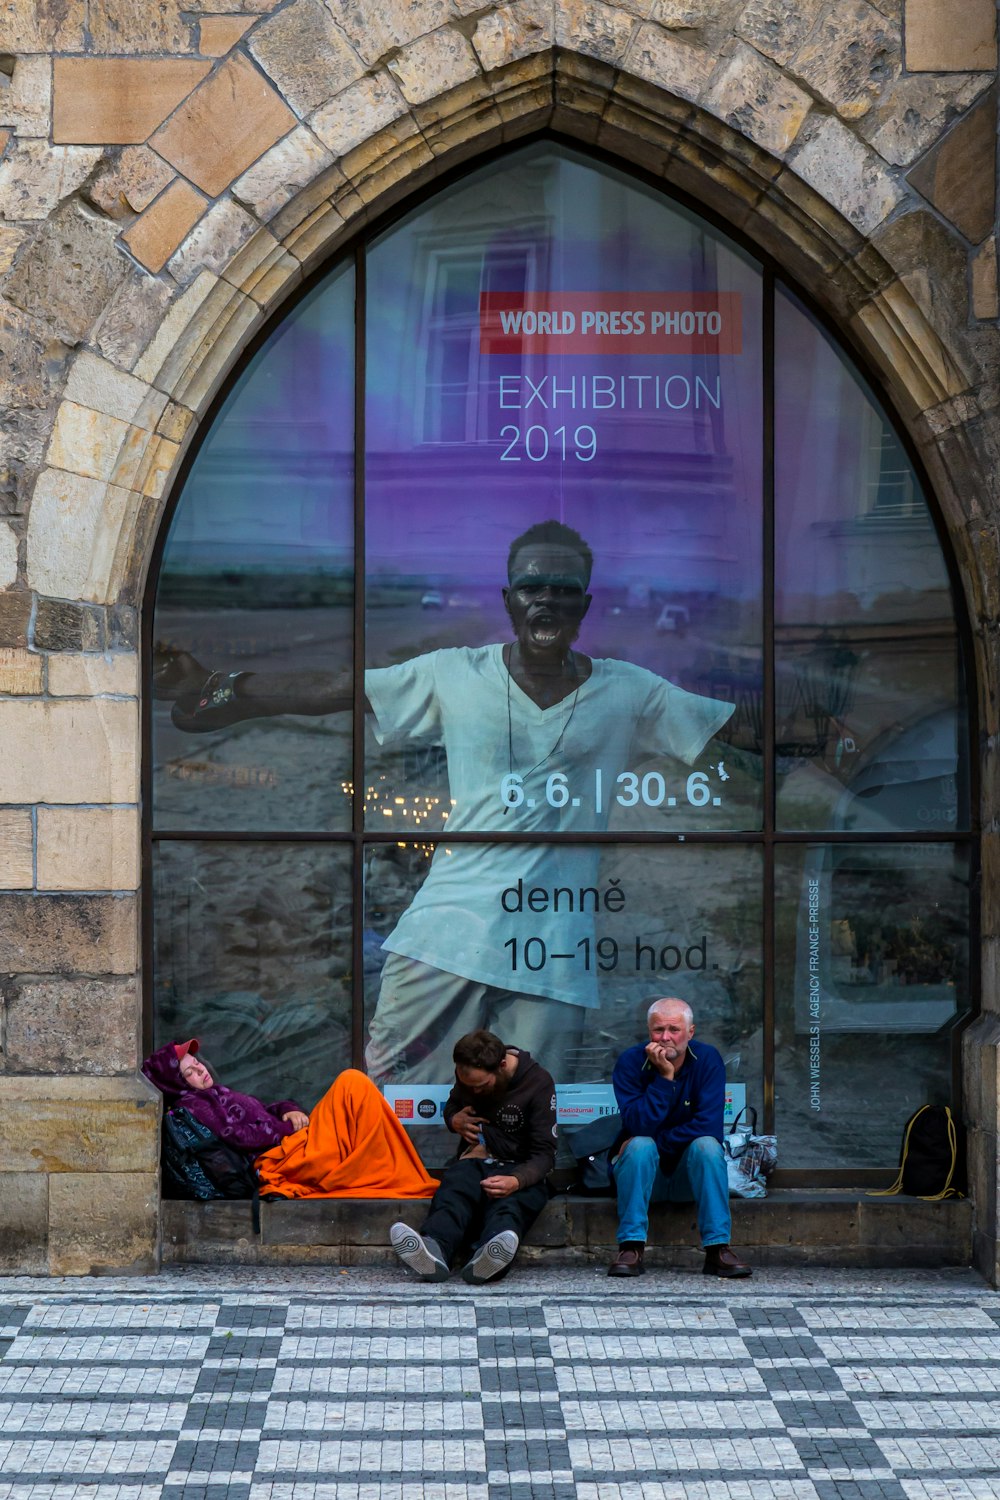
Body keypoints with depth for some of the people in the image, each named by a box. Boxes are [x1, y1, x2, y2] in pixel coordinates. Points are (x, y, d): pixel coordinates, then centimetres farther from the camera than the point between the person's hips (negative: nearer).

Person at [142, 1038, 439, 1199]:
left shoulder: (216, 1095, 30)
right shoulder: (191, 1107, 1)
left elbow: (266, 1109, 31)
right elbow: (235, 1134, -13)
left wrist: (289, 1111, 8)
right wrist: (289, 1129, -9)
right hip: (278, 1161, -10)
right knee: (352, 1084, -18)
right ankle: (409, 1188, -19)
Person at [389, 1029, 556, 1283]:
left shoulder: (538, 1082, -8)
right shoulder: (468, 1075, 6)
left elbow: (544, 1152, -10)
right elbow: (452, 1105, 29)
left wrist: (516, 1181, -32)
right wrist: (454, 1120, 1)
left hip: (519, 1170, -3)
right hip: (474, 1162, 3)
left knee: (509, 1203, -41)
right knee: (453, 1195, -36)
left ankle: (484, 1259, -74)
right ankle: (433, 1249, -70)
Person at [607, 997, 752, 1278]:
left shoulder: (707, 1060, -8)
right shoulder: (630, 1062, -10)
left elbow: (709, 1125, -19)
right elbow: (638, 1126, -22)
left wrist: (658, 1143, -19)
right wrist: (664, 1077, -26)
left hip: (689, 1176, 1)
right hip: (642, 1171, 0)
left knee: (707, 1145, -29)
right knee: (640, 1147, -31)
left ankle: (717, 1248, -30)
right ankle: (631, 1247, -31)